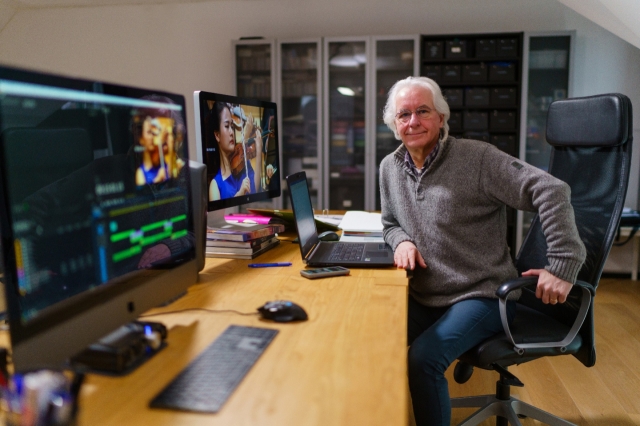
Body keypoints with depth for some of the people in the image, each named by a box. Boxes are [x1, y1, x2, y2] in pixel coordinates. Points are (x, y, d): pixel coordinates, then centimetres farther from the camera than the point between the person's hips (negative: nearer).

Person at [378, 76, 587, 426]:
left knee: (424, 358, -26)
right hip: (423, 298, 6)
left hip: (482, 296, -5)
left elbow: (550, 191, -18)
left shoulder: (476, 157, -14)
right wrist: (401, 240, -4)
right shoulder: (389, 168, 5)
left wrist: (563, 262, -20)